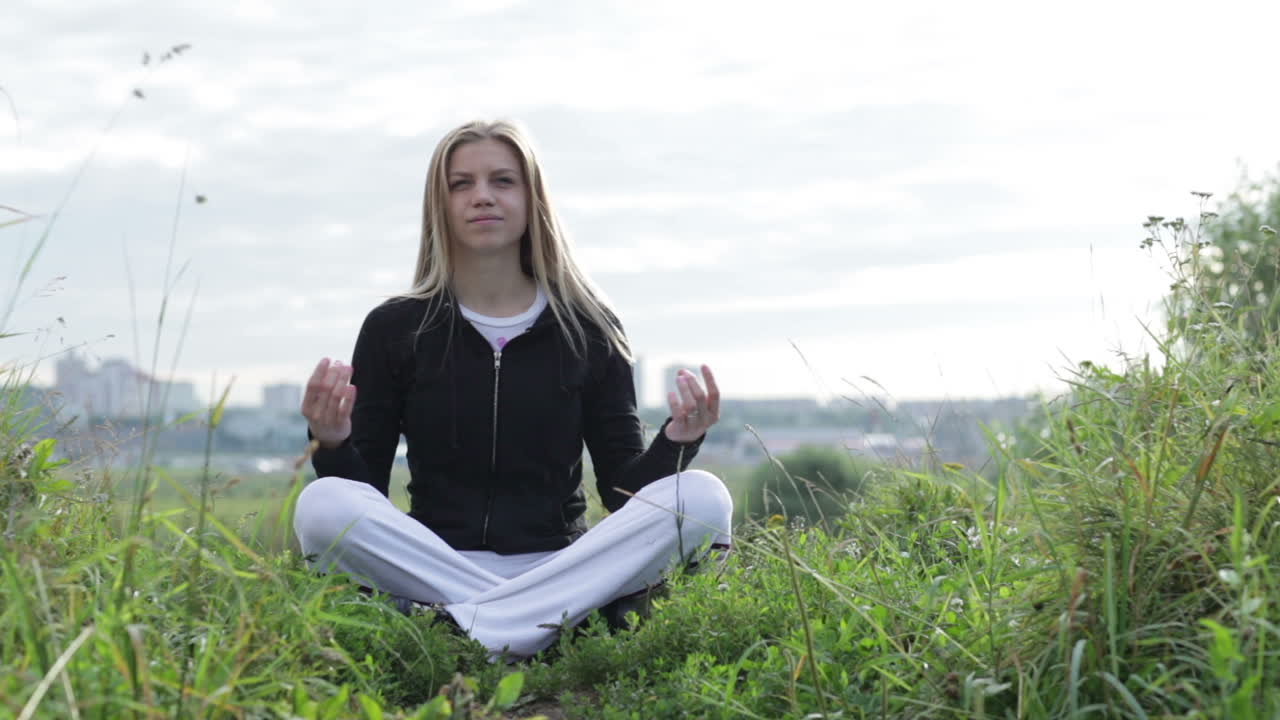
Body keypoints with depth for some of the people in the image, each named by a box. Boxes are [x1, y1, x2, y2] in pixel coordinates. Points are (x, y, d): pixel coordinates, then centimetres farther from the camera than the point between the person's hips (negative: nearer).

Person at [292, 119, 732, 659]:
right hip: (428, 570, -1)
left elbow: (623, 486, 6)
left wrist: (676, 443, -14)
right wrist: (332, 444, -17)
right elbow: (363, 496, 4)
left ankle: (468, 627, -31)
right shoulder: (394, 328, 6)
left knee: (703, 498, -24)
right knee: (322, 505, -29)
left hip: (558, 568, 1)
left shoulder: (588, 328, 8)